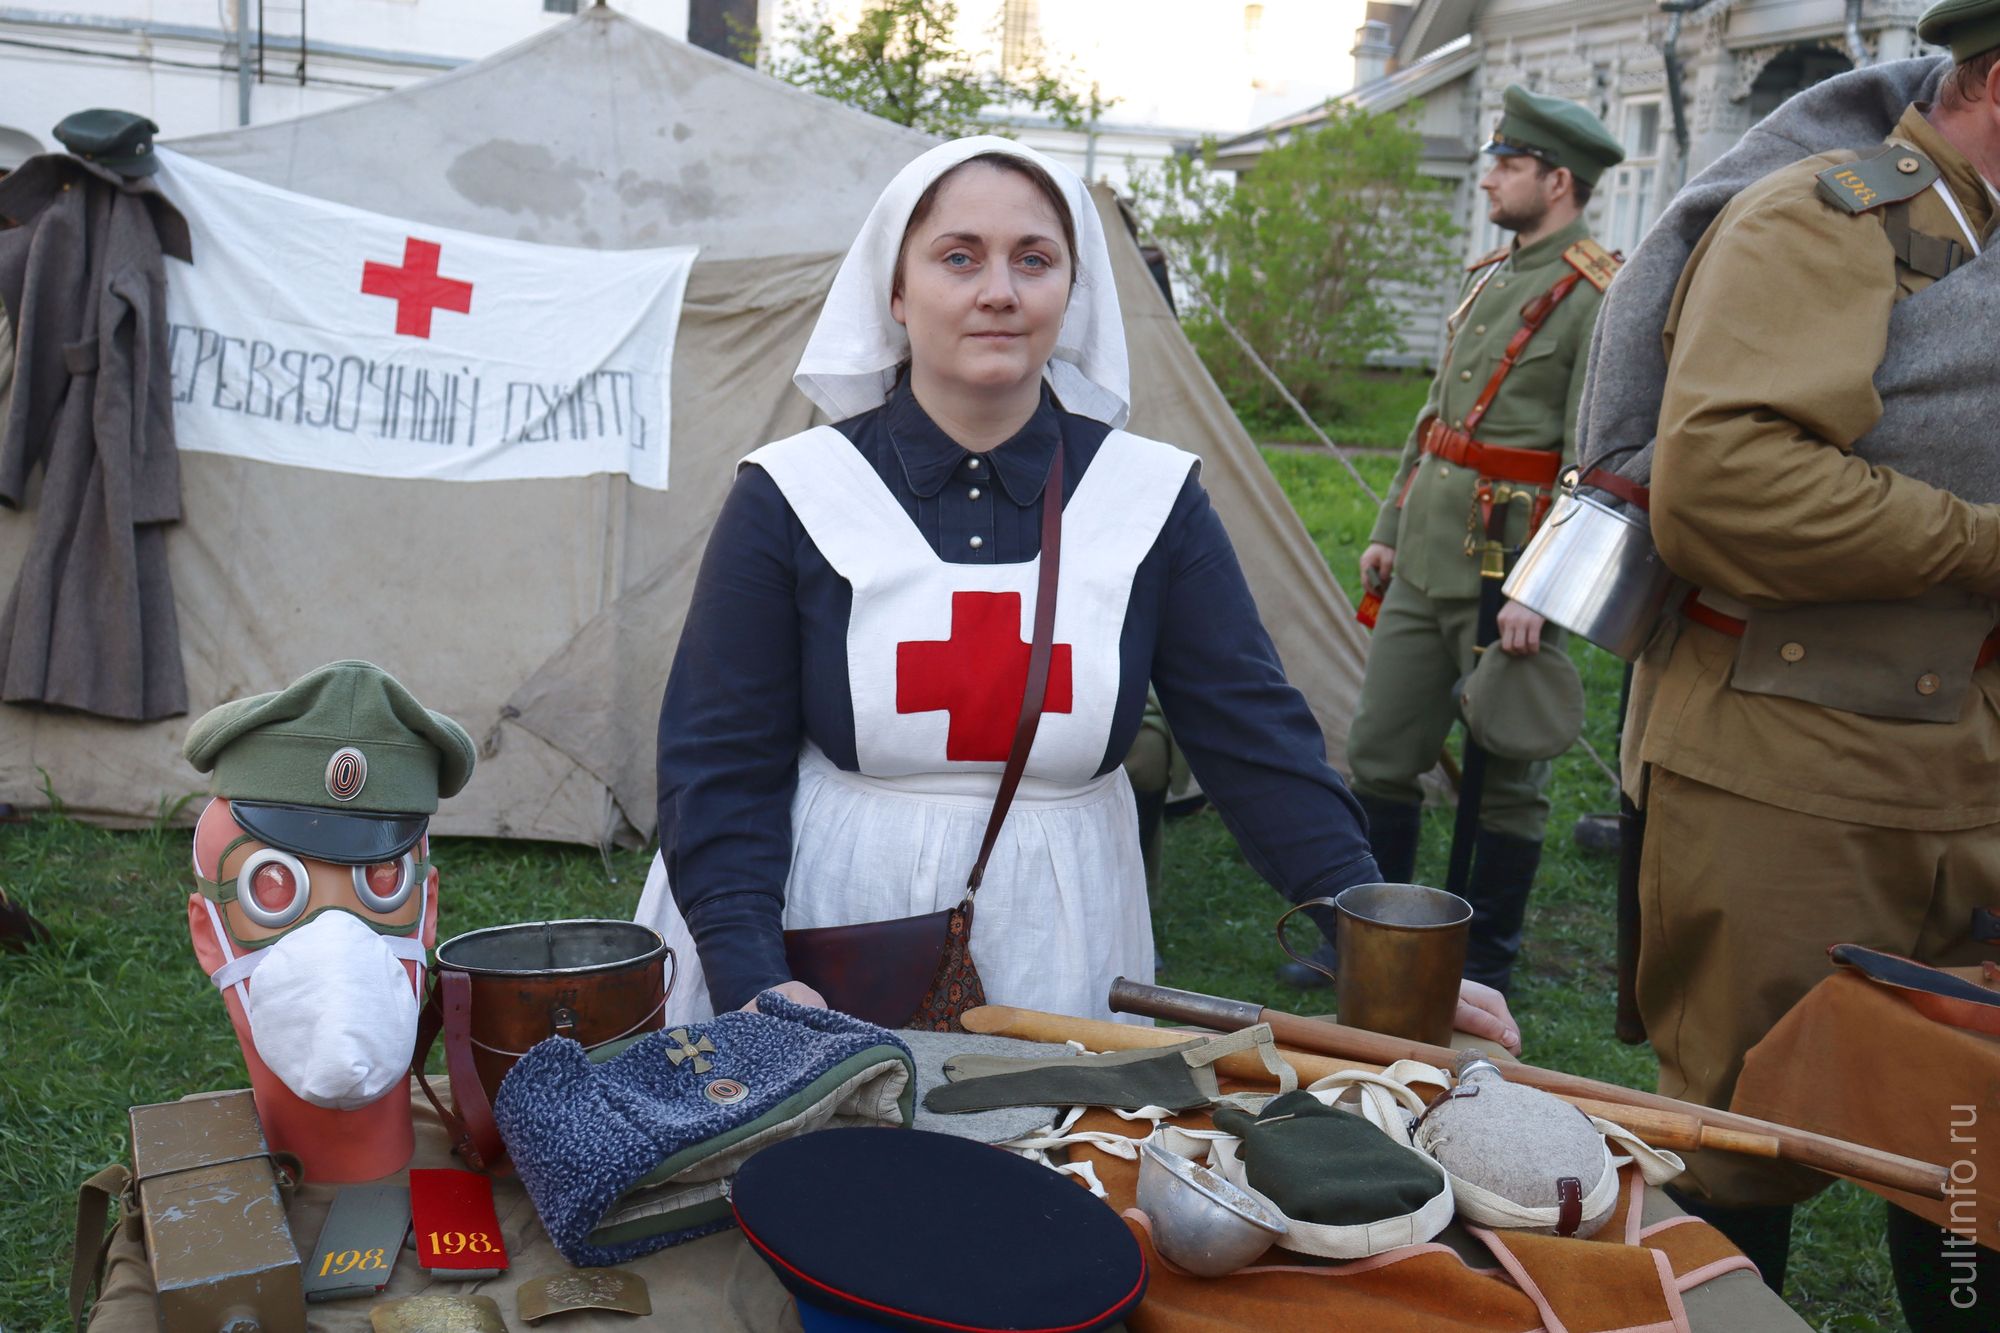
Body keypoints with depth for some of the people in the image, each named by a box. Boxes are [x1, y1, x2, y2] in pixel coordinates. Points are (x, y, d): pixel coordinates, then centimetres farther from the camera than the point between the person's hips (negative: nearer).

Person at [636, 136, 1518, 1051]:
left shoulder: (1152, 501, -2)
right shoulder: (790, 498, -6)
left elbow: (1258, 739, -2)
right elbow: (721, 767, -5)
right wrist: (752, 980, -18)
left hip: (1058, 970, 2)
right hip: (828, 970, -1)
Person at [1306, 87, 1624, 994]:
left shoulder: (1598, 297, -11)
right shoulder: (1487, 277, 15)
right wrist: (1388, 530, 19)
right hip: (1425, 562, 8)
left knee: (1505, 778, 5)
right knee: (1379, 753, 11)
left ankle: (1486, 967, 19)